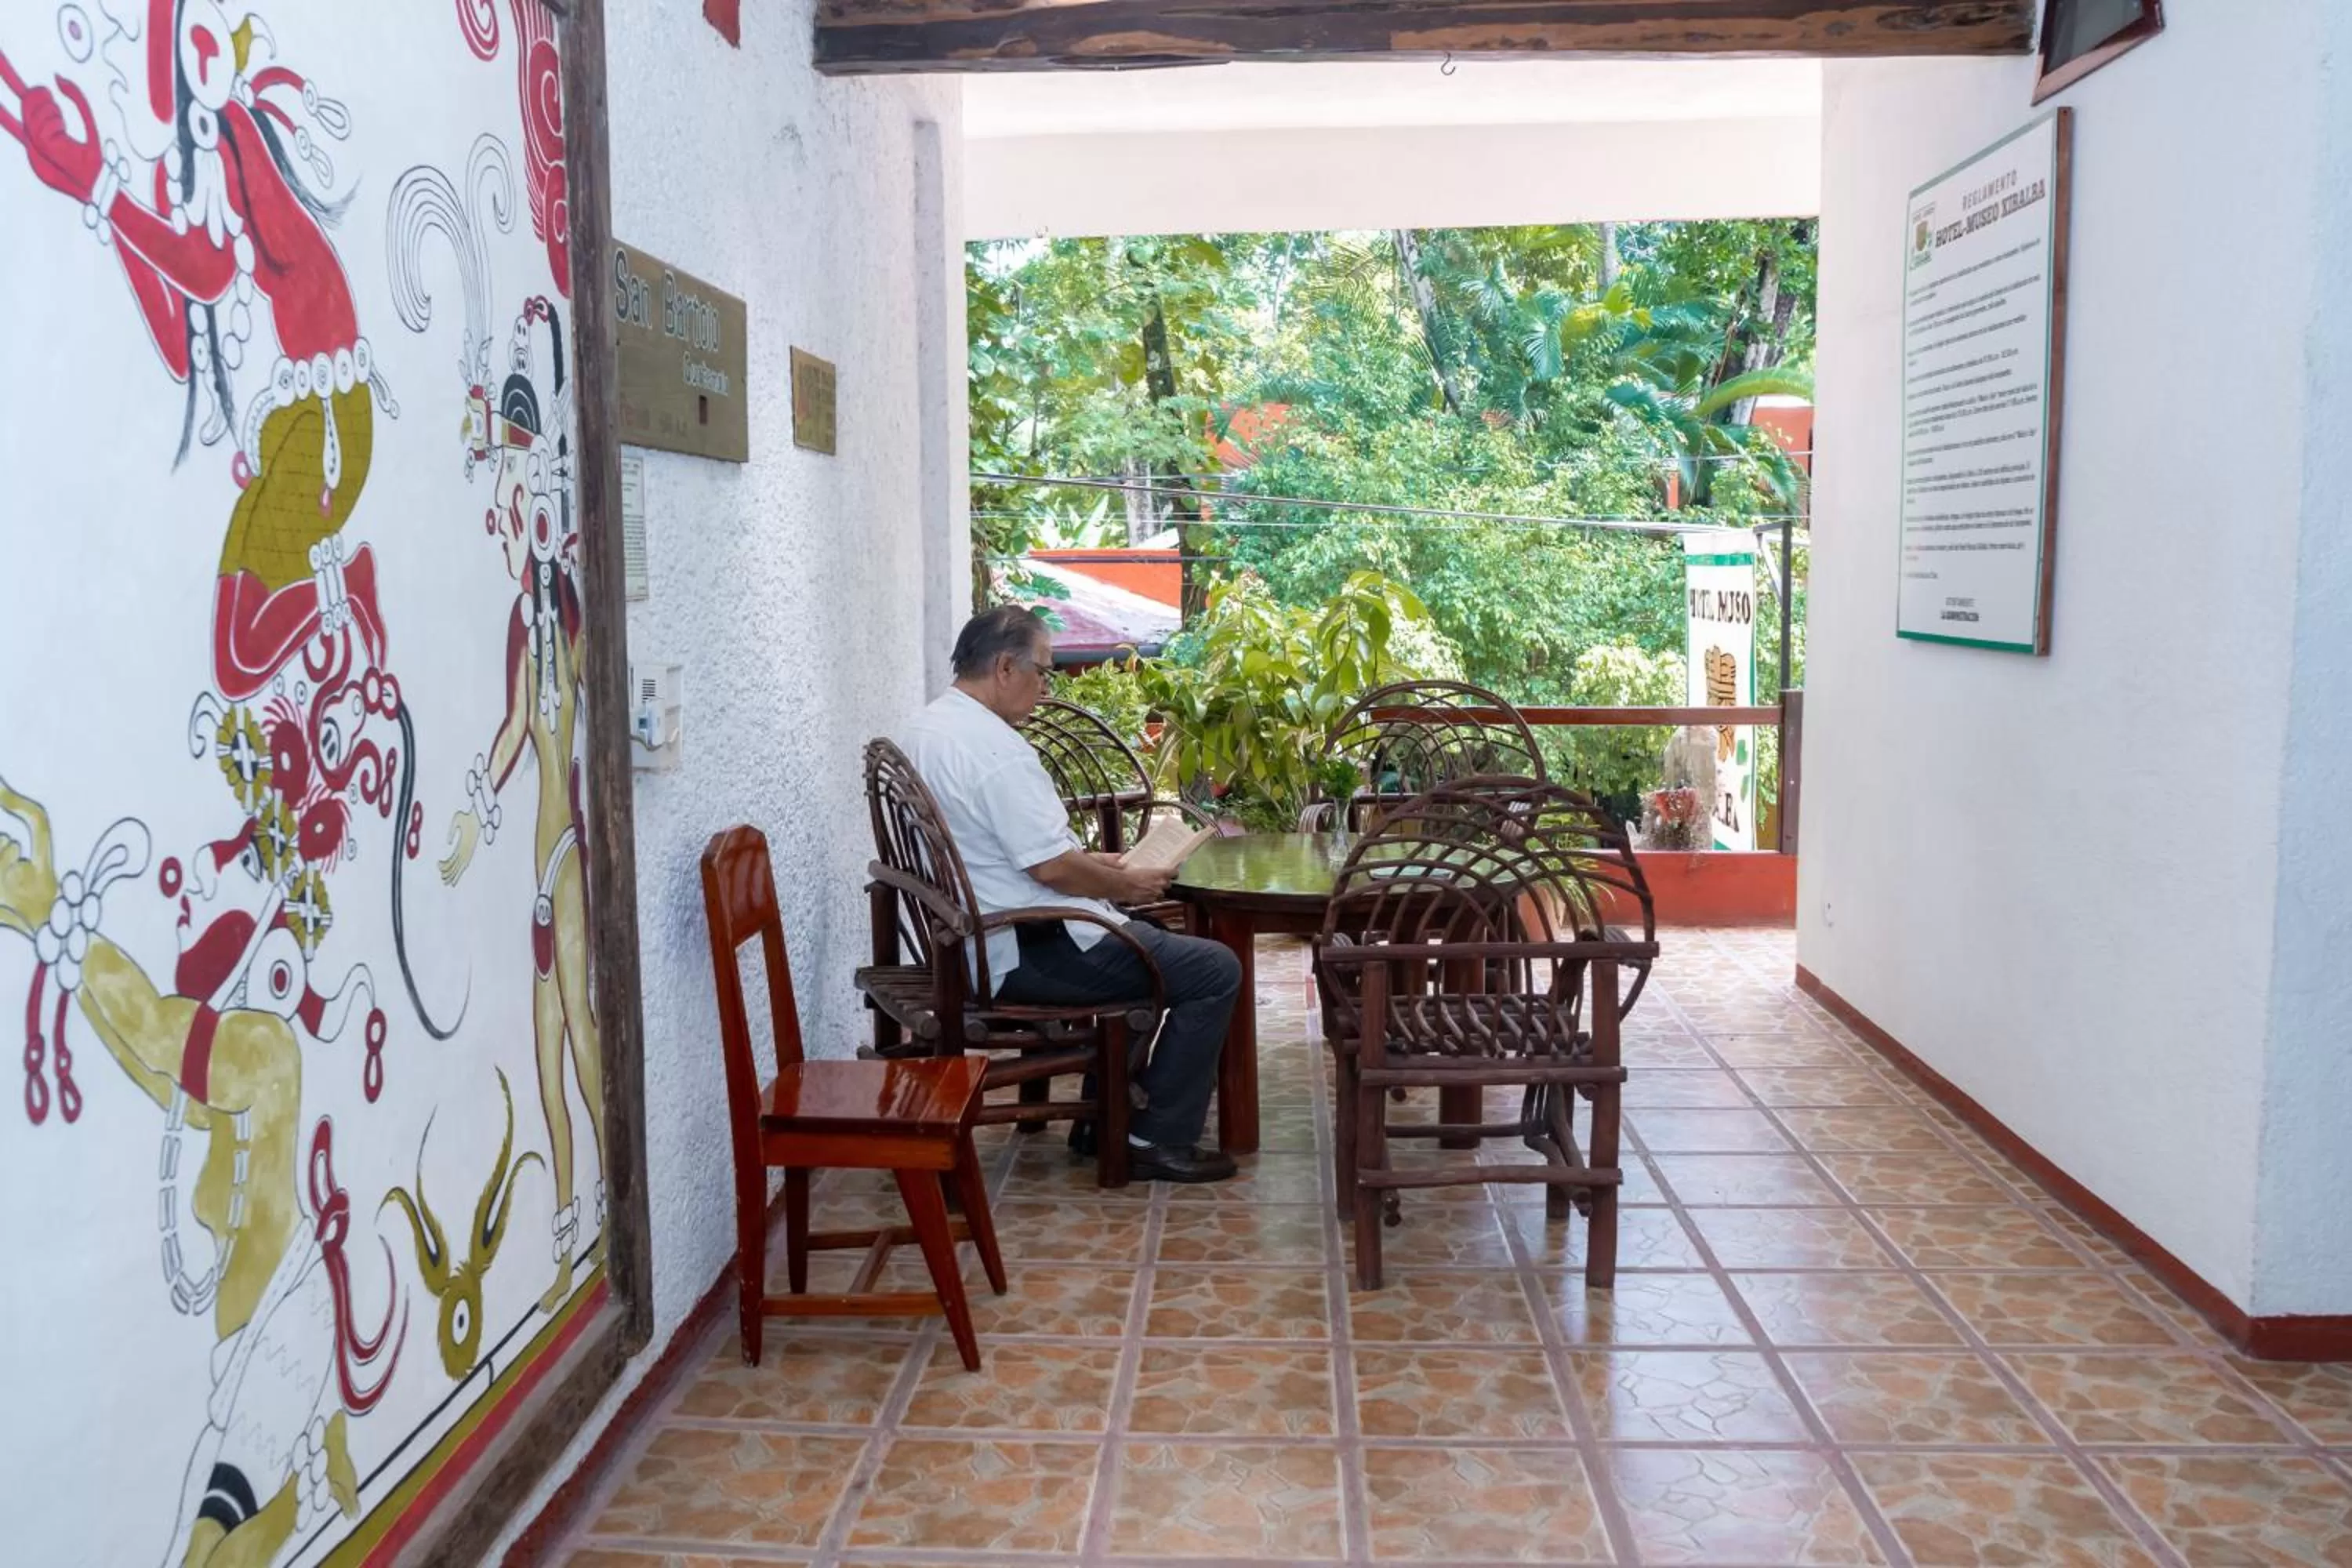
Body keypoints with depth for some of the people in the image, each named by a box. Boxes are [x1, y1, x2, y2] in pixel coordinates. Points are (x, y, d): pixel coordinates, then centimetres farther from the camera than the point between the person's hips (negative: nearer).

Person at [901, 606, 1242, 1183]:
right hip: (1024, 952, -11)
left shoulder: (924, 731, 9)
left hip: (972, 939, 11)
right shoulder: (996, 749, -23)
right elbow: (1053, 870, -24)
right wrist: (1129, 885, -7)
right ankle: (1160, 1139, 2)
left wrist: (1088, 859, 14)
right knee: (1215, 970, -4)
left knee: (1141, 941, 30)